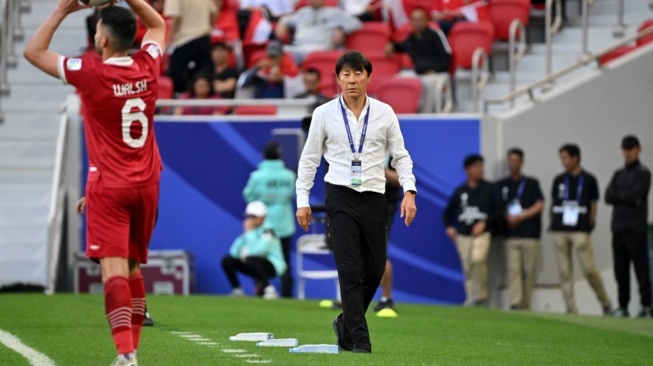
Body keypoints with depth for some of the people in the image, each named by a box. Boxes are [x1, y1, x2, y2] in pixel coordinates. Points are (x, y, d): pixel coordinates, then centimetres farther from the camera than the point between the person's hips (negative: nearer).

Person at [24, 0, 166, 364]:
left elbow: (34, 51, -2)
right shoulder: (147, 67, -1)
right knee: (133, 268, 17)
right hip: (147, 184, 5)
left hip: (109, 187, -5)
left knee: (114, 269, -12)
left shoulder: (90, 74, -14)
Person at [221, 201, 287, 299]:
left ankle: (268, 289, -23)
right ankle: (237, 290, 8)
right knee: (227, 260, -4)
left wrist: (249, 232, -24)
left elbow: (256, 251, -32)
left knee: (250, 260, -36)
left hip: (273, 266, -7)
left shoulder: (268, 231, -17)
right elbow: (234, 253, -5)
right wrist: (244, 235, -16)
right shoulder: (249, 230, 3)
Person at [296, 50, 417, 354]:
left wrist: (409, 192, -4)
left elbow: (400, 155, 8)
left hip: (374, 199, 2)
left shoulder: (384, 113, 3)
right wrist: (302, 199, 3)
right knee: (350, 271, -9)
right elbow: (309, 158, 8)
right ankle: (358, 338, -5)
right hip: (341, 197, -2)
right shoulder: (324, 114, 0)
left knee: (374, 271, 5)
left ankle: (347, 323, 26)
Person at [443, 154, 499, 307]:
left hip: (482, 233, -4)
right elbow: (448, 211, 21)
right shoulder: (460, 191, 13)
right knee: (467, 268, 3)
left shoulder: (489, 189, 4)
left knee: (478, 259, -27)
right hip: (463, 236, 4)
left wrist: (485, 222, -12)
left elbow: (498, 211, 0)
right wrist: (449, 227, 5)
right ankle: (471, 299, 9)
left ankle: (481, 295, -16)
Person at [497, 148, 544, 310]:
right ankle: (514, 303, -19)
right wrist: (508, 218, -6)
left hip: (530, 234, -1)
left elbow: (539, 205, 0)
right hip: (511, 235, 1)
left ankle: (525, 305, 3)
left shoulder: (531, 183, 10)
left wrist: (520, 217, -8)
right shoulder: (501, 185, 15)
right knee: (513, 268, -12)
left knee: (529, 271, -3)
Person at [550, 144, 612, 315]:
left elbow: (593, 205, 5)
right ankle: (571, 309, 6)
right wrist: (552, 223, 7)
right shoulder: (559, 180, 12)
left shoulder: (588, 180, 3)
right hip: (560, 231, 4)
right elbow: (553, 204, 16)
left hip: (580, 230, -4)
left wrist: (590, 225, -2)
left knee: (589, 269, -8)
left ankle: (605, 303, 10)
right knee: (565, 272, 2)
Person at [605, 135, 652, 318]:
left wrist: (619, 196, -1)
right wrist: (629, 198, -6)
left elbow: (635, 194, -14)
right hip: (618, 228, 6)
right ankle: (623, 306, 11)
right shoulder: (619, 174, 18)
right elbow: (608, 197, 5)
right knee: (620, 270, 6)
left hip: (636, 229, -6)